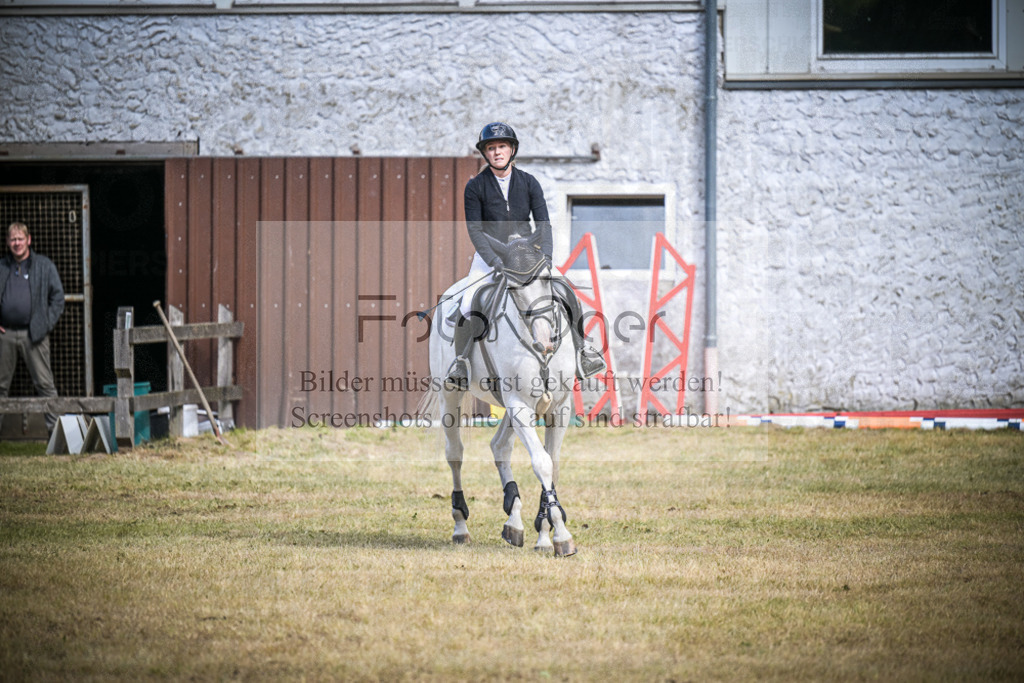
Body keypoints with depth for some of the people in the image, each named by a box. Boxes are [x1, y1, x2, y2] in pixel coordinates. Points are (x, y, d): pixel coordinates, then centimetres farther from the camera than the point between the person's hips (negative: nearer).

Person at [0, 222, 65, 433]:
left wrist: (47, 324, -2)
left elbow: (58, 297, 6)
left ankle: (55, 428, 0)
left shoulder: (44, 266, 5)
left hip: (33, 334, -2)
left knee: (45, 384, -3)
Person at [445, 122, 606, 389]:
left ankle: (580, 350, 7)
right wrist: (495, 261, -23)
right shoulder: (475, 187, -5)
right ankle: (460, 359, -2)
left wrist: (545, 257, -18)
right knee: (468, 305, -22)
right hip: (489, 256, -2)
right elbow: (474, 229, -10)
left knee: (567, 296, -10)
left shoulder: (529, 183, 0)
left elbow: (543, 223, -2)